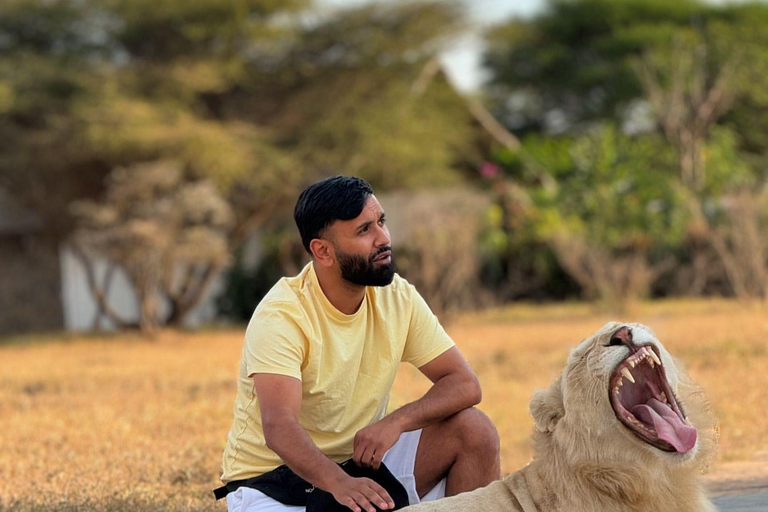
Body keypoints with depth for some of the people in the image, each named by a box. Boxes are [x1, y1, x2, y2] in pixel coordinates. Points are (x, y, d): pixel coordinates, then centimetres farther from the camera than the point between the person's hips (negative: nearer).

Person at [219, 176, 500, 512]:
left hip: (362, 460, 6)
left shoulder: (397, 297, -4)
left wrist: (396, 421, -26)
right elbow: (279, 427, -35)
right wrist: (339, 483, -54)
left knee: (474, 430, -13)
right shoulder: (280, 316, -22)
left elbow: (463, 384, -7)